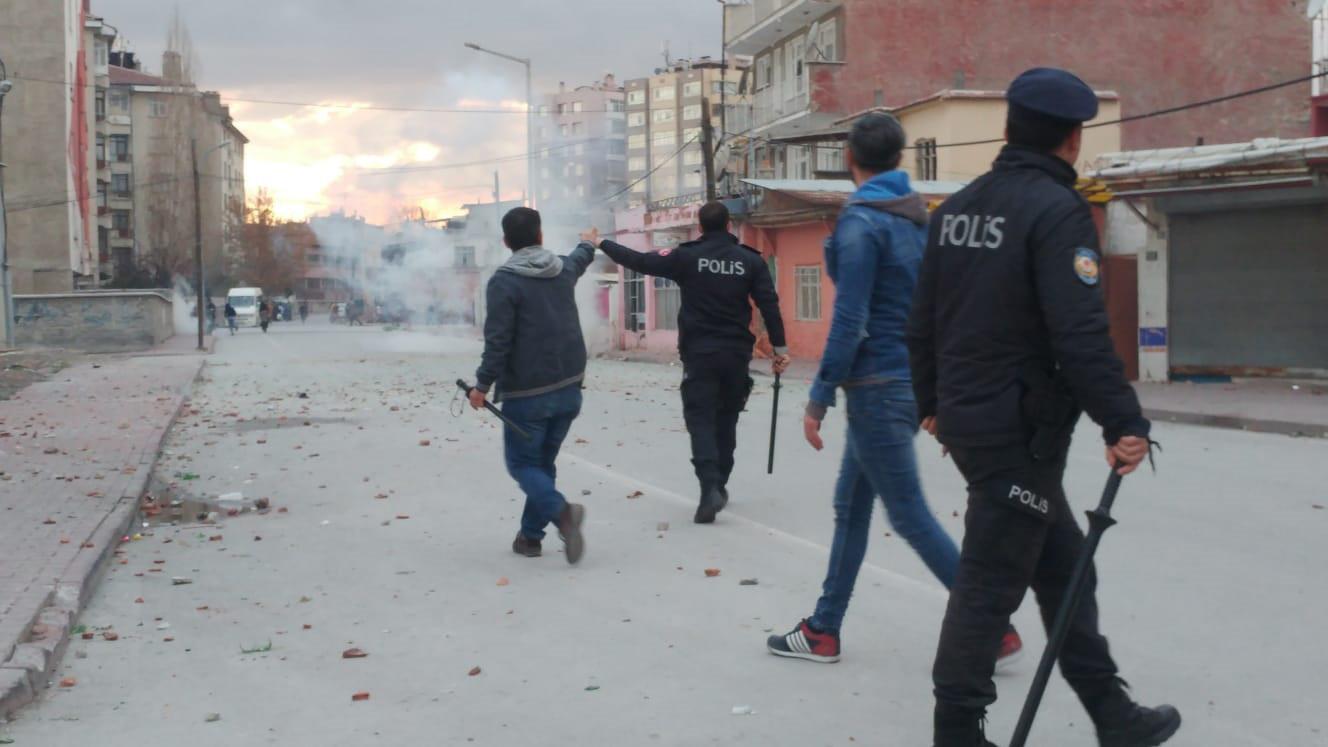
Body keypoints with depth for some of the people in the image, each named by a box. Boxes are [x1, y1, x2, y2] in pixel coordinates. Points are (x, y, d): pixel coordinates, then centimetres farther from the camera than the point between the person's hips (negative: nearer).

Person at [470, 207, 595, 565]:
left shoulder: (504, 282, -13)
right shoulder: (564, 269, 8)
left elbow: (498, 340, -18)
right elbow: (580, 259, 34)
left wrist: (483, 384, -10)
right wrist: (588, 245, 56)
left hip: (527, 393, -6)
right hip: (568, 388, 6)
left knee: (522, 463, 3)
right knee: (544, 461, 17)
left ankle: (561, 511, -23)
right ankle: (531, 534, 20)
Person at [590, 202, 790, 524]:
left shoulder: (687, 257, -3)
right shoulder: (750, 260, 2)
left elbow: (640, 261, 1)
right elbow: (769, 304, -2)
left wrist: (601, 244, 15)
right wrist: (780, 348, 3)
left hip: (699, 353, -3)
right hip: (737, 353, 3)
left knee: (700, 420, -3)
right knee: (726, 421, 17)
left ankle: (710, 488, -20)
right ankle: (719, 486, 24)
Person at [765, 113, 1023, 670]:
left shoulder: (861, 221, -14)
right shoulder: (919, 217, 10)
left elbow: (850, 322, -19)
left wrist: (819, 398, -14)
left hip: (878, 387, -9)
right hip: (915, 380, 9)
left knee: (910, 516, -2)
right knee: (850, 504, 15)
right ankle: (823, 631, 22)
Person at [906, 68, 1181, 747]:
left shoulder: (956, 207, 11)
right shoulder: (1057, 210, -15)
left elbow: (922, 322, 15)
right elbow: (1081, 335, -22)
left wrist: (931, 403, 25)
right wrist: (1123, 424, -17)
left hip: (964, 417, 9)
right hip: (1021, 429, -9)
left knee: (1062, 563, 17)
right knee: (992, 577, -1)